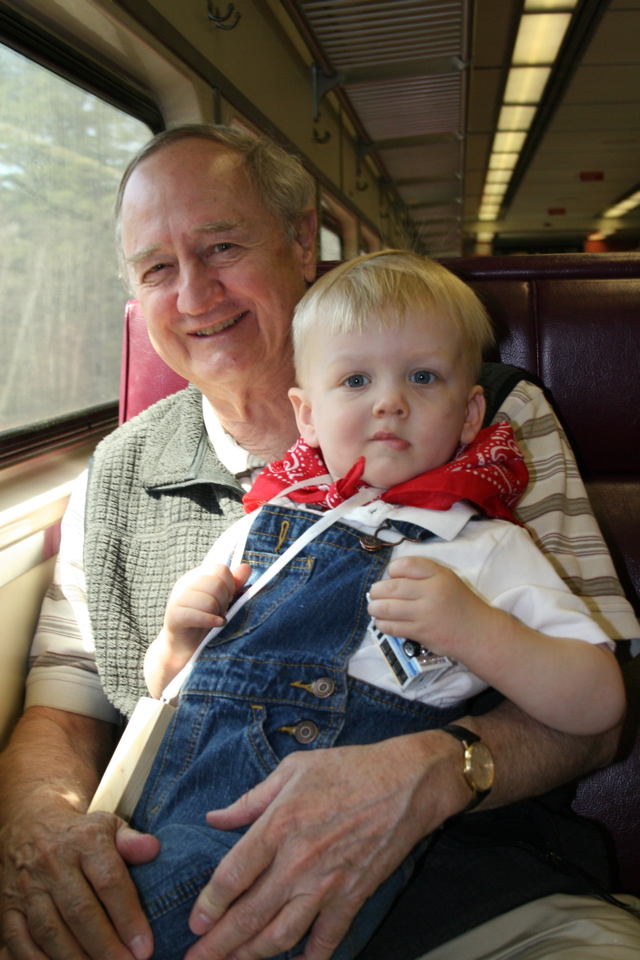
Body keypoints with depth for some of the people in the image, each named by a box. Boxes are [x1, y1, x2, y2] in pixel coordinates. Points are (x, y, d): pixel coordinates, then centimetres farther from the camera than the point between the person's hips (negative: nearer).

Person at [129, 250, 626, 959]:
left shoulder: (486, 548, 10)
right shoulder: (263, 526, 20)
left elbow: (599, 703, 1)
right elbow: (164, 683, 26)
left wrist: (474, 630, -13)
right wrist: (180, 637, 3)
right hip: (180, 789, 4)